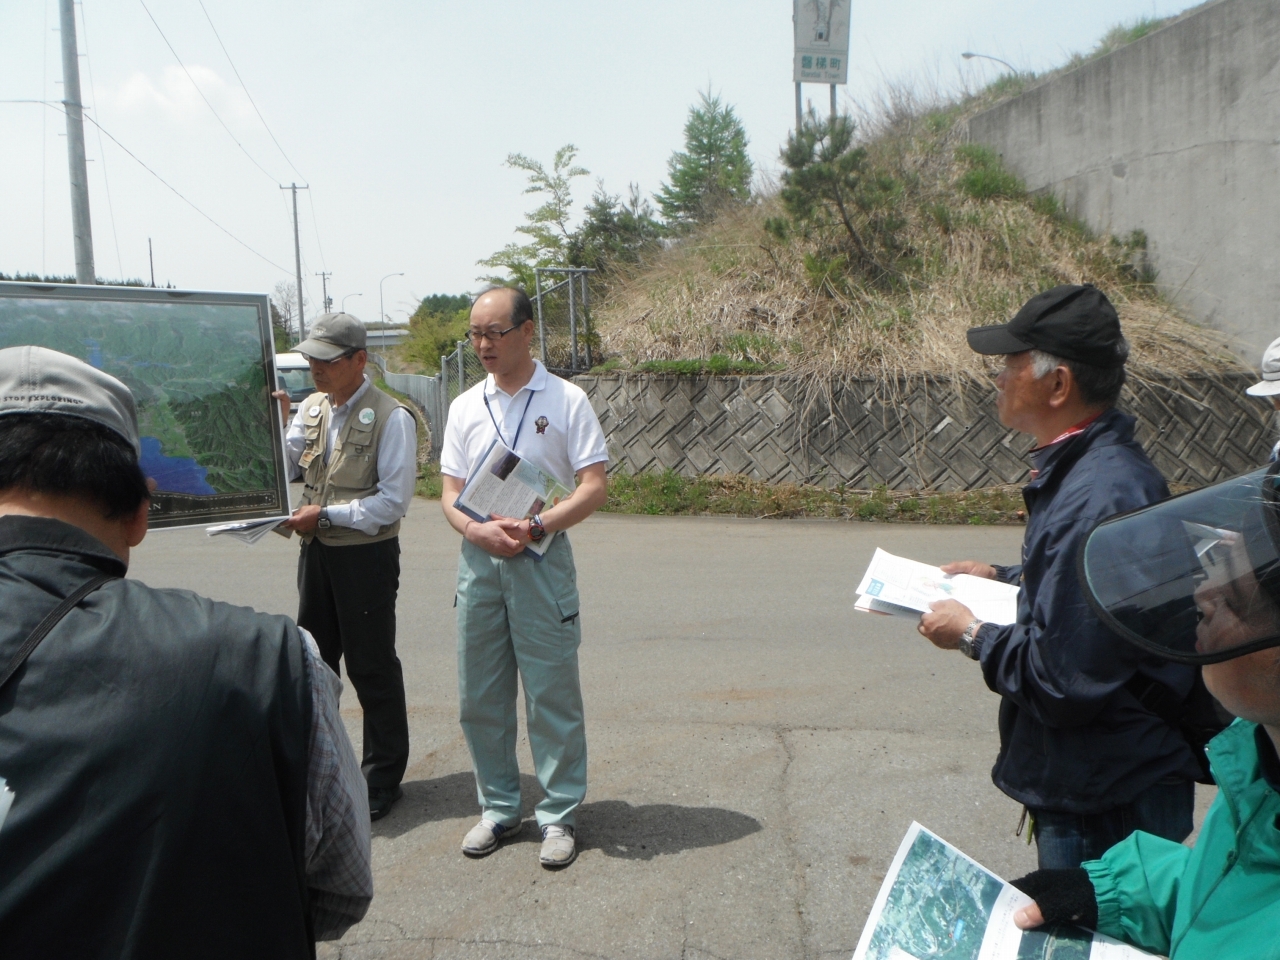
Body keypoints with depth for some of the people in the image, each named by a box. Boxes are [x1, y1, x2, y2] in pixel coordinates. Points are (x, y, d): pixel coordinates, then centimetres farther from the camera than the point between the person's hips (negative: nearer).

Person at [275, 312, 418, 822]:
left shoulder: (391, 418, -13)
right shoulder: (311, 407, 8)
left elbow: (393, 501, -16)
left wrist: (325, 514, -17)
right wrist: (277, 422, -7)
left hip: (366, 555, -7)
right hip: (316, 550, 7)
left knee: (371, 668, 4)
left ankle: (382, 778, 20)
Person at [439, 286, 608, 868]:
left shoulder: (566, 400, -2)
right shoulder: (464, 407, 10)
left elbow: (594, 487, -7)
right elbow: (451, 492, 9)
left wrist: (533, 528, -18)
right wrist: (477, 531, -12)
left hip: (541, 560, -4)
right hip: (477, 559, 4)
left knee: (552, 696, 2)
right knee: (479, 697, 11)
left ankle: (558, 816, 17)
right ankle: (498, 808, 27)